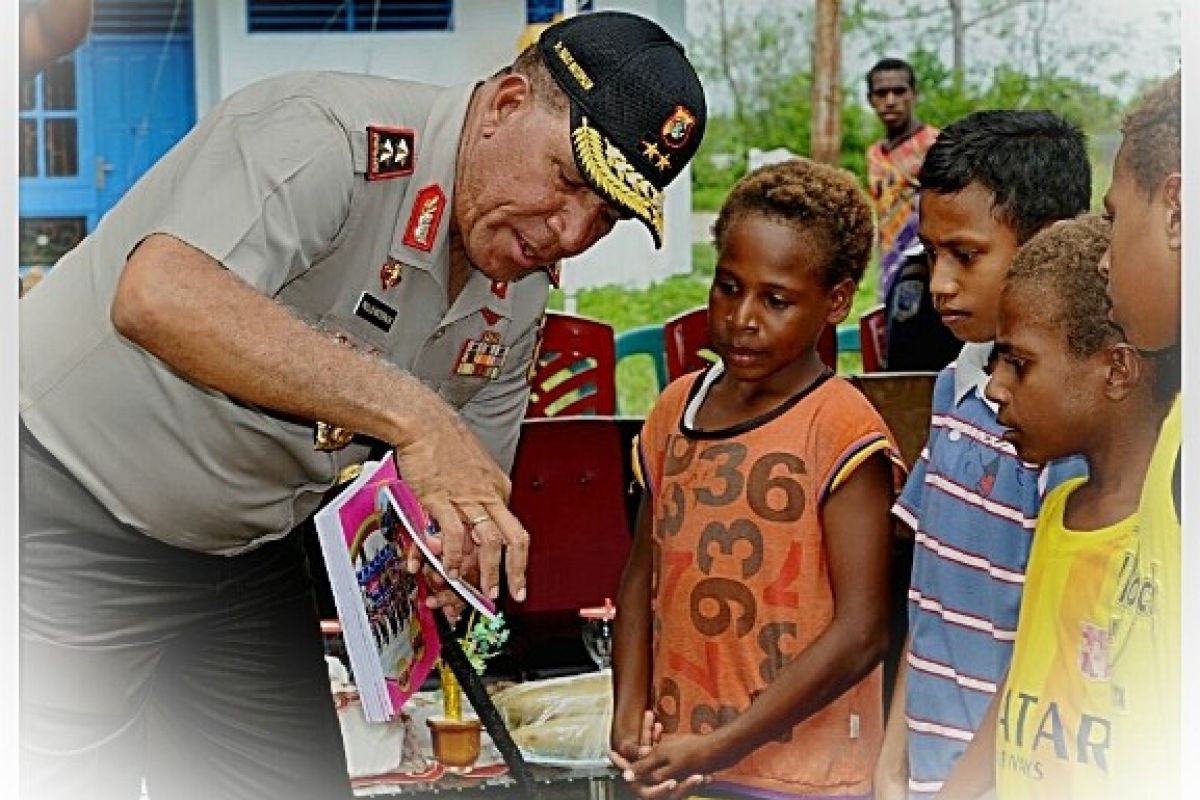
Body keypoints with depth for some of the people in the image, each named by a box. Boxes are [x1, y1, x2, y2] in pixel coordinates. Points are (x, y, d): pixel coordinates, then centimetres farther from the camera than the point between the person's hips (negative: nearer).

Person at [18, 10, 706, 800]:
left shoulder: (519, 295, 1)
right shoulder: (329, 136, -25)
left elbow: (473, 492, 7)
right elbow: (156, 296, -42)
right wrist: (411, 411, -44)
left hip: (245, 550, 7)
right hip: (68, 523, -7)